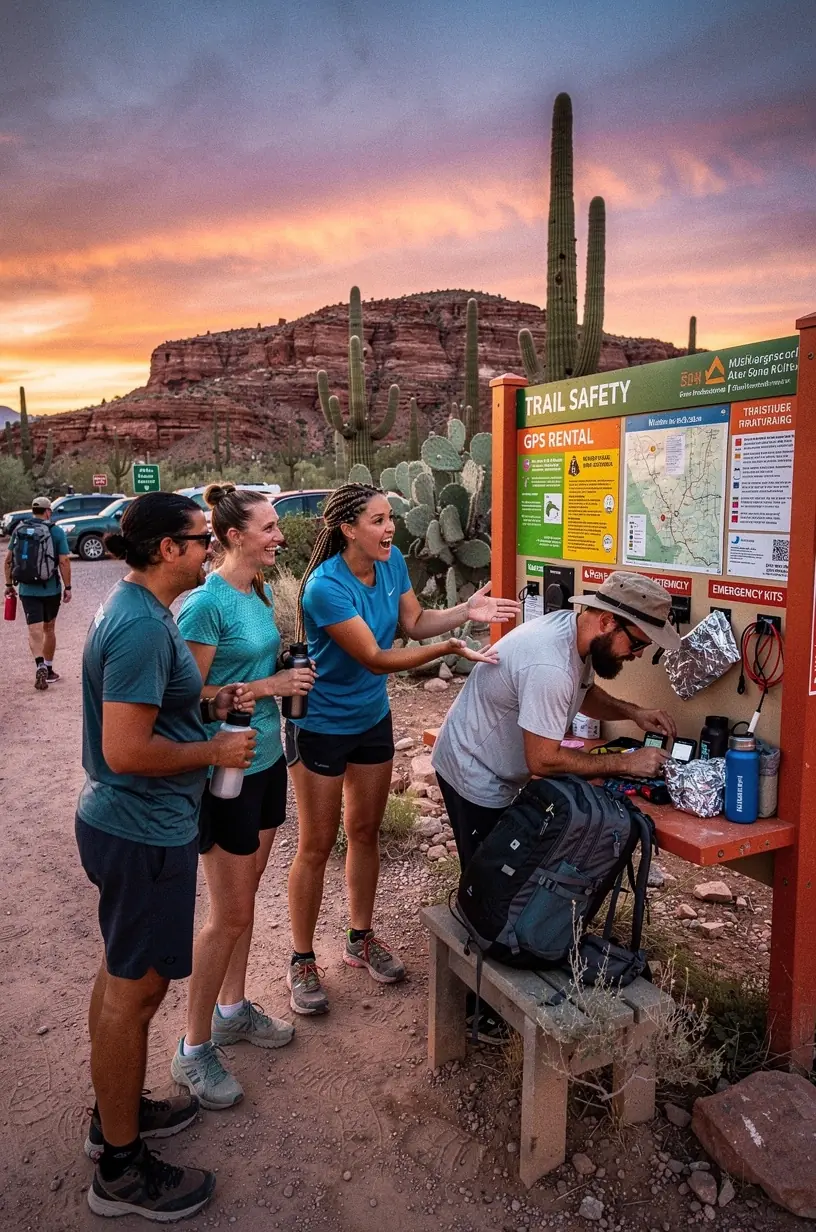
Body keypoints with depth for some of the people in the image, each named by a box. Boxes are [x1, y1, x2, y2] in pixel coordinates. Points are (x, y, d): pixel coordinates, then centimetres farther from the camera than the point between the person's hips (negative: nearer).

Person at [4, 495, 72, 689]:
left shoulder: (19, 529, 3)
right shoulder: (56, 531, -6)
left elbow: (8, 559, 6)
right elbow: (64, 561, -11)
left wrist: (9, 584, 15)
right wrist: (67, 587, -4)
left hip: (27, 590, 1)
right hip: (51, 589, -1)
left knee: (34, 631, -1)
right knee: (49, 629, 14)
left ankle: (40, 666, -23)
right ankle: (49, 669, 23)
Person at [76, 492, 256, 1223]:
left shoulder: (135, 608, 8)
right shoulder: (143, 626, -25)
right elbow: (126, 750, -28)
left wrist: (211, 704, 6)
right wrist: (217, 751, -17)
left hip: (127, 824, 11)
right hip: (143, 832, -10)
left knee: (124, 975, 23)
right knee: (135, 987, 4)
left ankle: (116, 1111, 43)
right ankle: (122, 1171, 22)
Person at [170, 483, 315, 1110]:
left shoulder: (261, 591, 5)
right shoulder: (206, 604, -20)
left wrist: (289, 673, 2)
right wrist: (267, 687, -20)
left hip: (267, 760, 8)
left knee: (246, 895, 20)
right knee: (230, 914, 2)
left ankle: (233, 1010, 38)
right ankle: (194, 1051, 20)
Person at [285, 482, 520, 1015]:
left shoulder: (392, 562, -7)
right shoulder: (326, 587, -28)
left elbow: (416, 621, 0)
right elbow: (375, 658, -29)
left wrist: (467, 611, -15)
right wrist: (449, 649, -34)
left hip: (372, 718, 7)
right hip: (321, 725, -6)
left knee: (366, 832, 17)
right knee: (318, 845, 5)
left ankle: (361, 938, 37)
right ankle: (303, 960, 23)